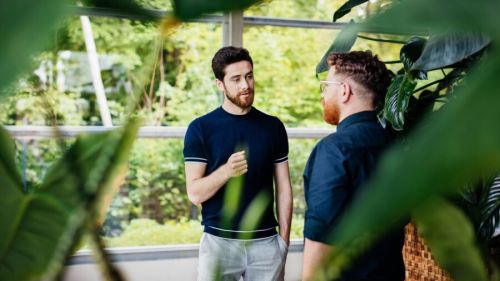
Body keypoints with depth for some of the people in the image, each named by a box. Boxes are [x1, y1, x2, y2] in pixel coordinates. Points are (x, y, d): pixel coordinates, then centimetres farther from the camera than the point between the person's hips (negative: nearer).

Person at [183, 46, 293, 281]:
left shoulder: (273, 127, 4)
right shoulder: (200, 128, -4)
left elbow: (283, 187, 7)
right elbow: (195, 193, -8)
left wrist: (284, 238, 2)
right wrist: (226, 171, -25)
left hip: (266, 242, 2)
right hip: (219, 241, -2)